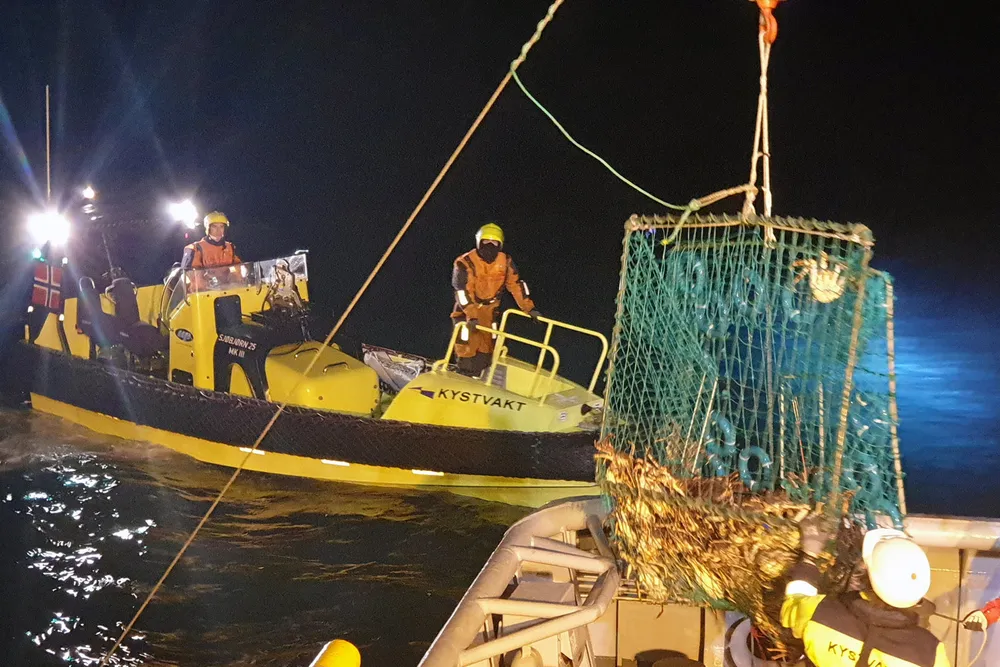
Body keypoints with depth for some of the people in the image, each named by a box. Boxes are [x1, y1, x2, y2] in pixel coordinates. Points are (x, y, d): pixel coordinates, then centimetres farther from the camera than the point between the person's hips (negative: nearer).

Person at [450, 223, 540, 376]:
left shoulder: (505, 262, -6)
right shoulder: (465, 262, -19)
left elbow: (516, 284, -2)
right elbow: (462, 291, -24)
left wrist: (529, 307, -8)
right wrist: (472, 316, -33)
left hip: (489, 311, 5)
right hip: (467, 311, -4)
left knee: (486, 349, 9)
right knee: (468, 346, -7)